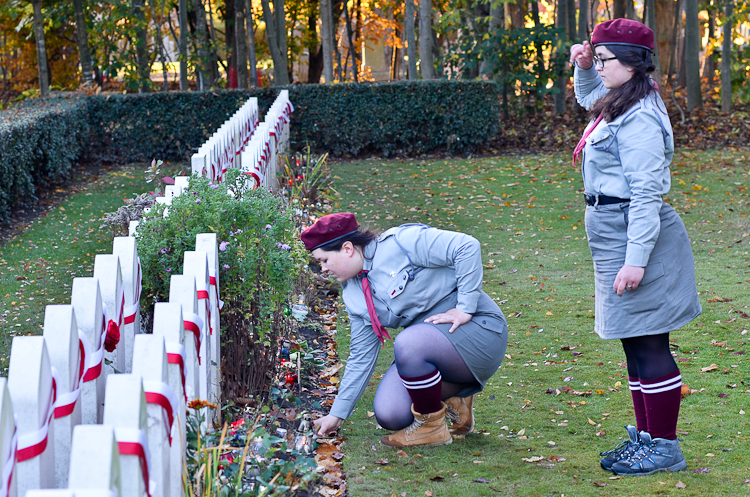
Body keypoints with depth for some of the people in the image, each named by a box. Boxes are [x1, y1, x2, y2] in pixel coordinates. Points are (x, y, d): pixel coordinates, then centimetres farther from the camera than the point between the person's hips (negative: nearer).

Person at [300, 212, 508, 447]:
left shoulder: (400, 243, -15)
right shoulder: (355, 296, 8)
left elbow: (467, 247, -21)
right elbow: (361, 357, 12)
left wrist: (465, 308, -22)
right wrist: (337, 414, 11)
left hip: (478, 328, -8)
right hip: (428, 346, 8)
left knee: (408, 344, -35)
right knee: (389, 415, -11)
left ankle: (431, 426, -13)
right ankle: (454, 398, 14)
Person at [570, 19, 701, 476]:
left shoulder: (638, 120, -19)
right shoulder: (619, 105, 12)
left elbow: (646, 194, -23)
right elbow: (589, 97, 38)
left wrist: (636, 259, -25)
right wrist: (583, 66, 17)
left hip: (636, 234, -11)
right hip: (617, 234, 11)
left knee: (649, 346, -4)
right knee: (637, 345, 15)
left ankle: (665, 448, 4)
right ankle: (646, 436, 24)